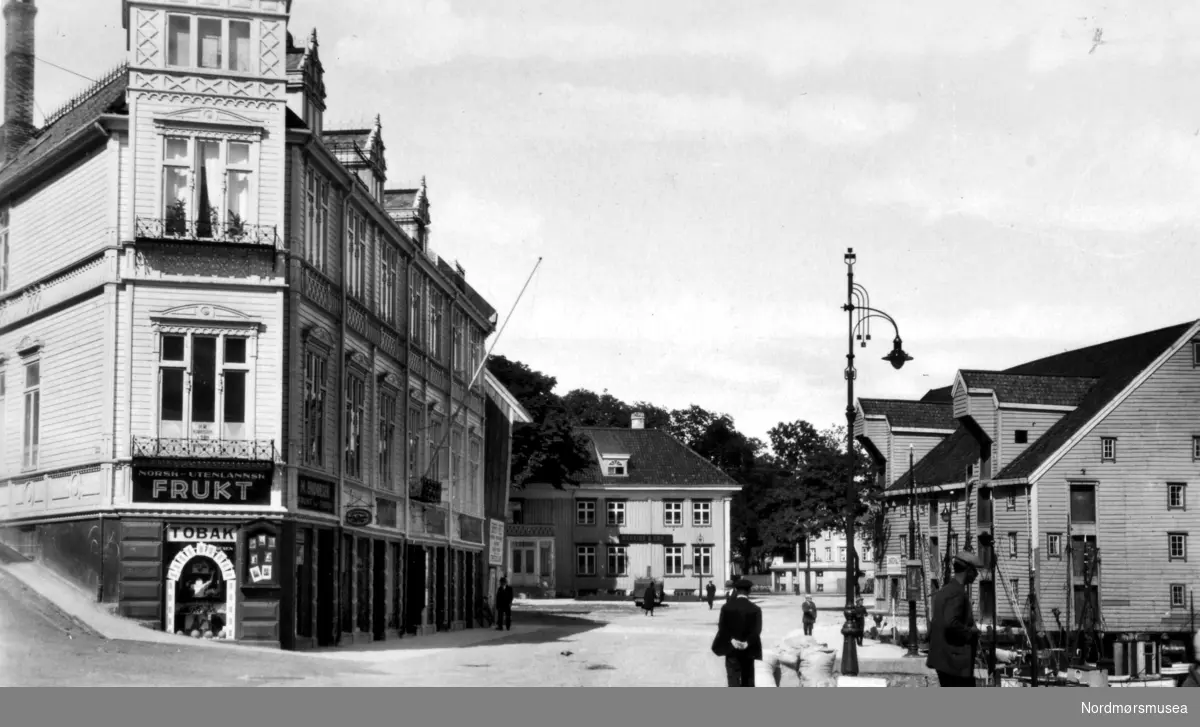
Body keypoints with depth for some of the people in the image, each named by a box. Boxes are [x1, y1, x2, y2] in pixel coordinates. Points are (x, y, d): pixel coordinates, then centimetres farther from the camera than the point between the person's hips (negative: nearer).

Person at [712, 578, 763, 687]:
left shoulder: (727, 607, -4)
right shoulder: (755, 609, -4)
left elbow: (722, 627, -9)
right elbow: (757, 630, -13)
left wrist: (732, 640, -11)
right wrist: (747, 642, -17)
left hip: (731, 650, -1)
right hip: (748, 650, 1)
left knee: (734, 681, -2)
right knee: (748, 681, 13)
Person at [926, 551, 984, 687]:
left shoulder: (945, 590, 15)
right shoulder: (957, 592, -16)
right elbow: (951, 623, -27)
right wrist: (970, 631, -12)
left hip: (943, 657, 10)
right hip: (955, 661, -10)